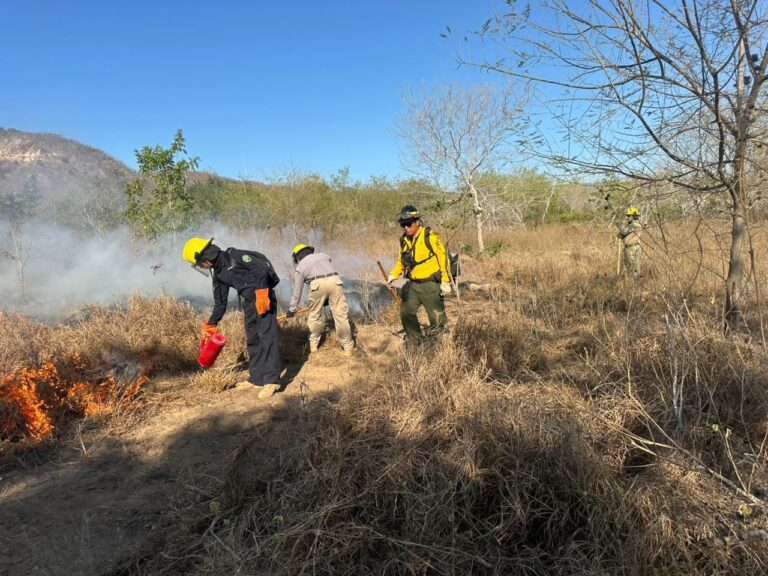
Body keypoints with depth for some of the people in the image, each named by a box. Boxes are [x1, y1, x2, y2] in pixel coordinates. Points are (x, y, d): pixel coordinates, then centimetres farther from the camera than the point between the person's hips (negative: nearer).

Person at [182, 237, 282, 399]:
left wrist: (261, 293, -24)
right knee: (252, 340, 11)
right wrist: (210, 325, 21)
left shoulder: (233, 256, -12)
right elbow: (220, 302, 20)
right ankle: (257, 378, 19)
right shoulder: (218, 274, 12)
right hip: (249, 303, 9)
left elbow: (261, 268, -20)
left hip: (264, 298, -9)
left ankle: (272, 380, -13)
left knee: (266, 337, -13)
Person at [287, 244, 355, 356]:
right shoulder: (323, 255, 32)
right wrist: (328, 299, 38)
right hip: (335, 281, 2)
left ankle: (314, 344, 31)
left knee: (314, 315, 19)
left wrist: (292, 309, 35)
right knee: (341, 315, 5)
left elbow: (297, 291, 24)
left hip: (318, 284, -2)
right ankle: (348, 347, 12)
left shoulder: (300, 267, 23)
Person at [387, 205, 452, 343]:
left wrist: (445, 281, -15)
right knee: (405, 313, 10)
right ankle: (415, 339, 29)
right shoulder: (404, 240, 6)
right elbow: (402, 261, 19)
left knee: (436, 317, 3)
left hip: (430, 284, -6)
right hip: (412, 284, 7)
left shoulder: (430, 237, -15)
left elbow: (443, 258, -13)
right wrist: (393, 274, 4)